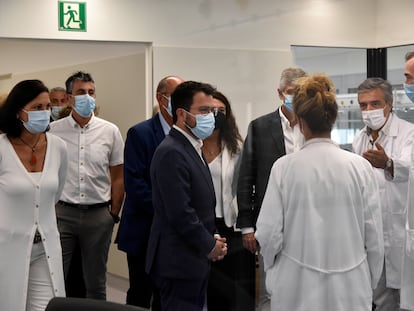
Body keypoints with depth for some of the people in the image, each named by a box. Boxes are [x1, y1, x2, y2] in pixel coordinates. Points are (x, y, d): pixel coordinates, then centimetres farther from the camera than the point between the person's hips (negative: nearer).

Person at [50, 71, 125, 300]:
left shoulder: (110, 131, 1)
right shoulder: (53, 130, -1)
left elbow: (118, 177, 6)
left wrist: (114, 213, 4)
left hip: (98, 214, 1)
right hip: (62, 212, -1)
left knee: (96, 281, 12)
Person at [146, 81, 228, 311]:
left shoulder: (192, 147, 13)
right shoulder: (171, 153, -19)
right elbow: (180, 213, -23)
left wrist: (211, 239, 6)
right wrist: (209, 245, -11)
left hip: (195, 259, 10)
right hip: (178, 263, -10)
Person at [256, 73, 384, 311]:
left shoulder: (284, 167, -11)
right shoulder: (360, 167, -8)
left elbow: (269, 233, -8)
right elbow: (374, 235, -3)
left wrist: (273, 269, 11)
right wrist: (371, 283, 12)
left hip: (298, 290, -1)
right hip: (350, 289, 1)